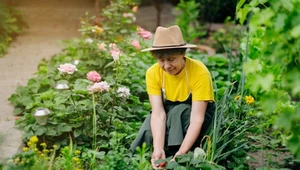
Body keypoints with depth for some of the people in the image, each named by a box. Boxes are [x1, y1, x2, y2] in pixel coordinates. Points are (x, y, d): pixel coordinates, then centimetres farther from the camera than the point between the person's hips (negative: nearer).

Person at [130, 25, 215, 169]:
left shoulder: (200, 73, -31)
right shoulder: (153, 73, -22)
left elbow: (197, 117, -36)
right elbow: (158, 113, -29)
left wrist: (181, 153, -48)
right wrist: (158, 149, -44)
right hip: (169, 110, 3)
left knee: (178, 111, -37)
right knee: (139, 148, -24)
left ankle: (174, 158, -24)